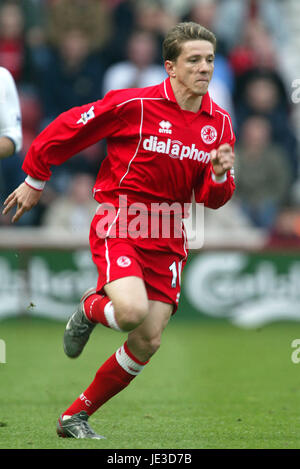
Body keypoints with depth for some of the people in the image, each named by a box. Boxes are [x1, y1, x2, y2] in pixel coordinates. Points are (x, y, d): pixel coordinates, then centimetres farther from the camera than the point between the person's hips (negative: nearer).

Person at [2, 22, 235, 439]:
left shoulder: (219, 122, 3)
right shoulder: (134, 104, -13)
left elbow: (211, 199, 10)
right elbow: (66, 129, -2)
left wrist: (219, 175, -13)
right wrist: (35, 180, 7)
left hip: (167, 239, 5)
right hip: (118, 224, -5)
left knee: (148, 342, 1)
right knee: (132, 310, -30)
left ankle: (75, 417, 18)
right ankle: (90, 309, 8)